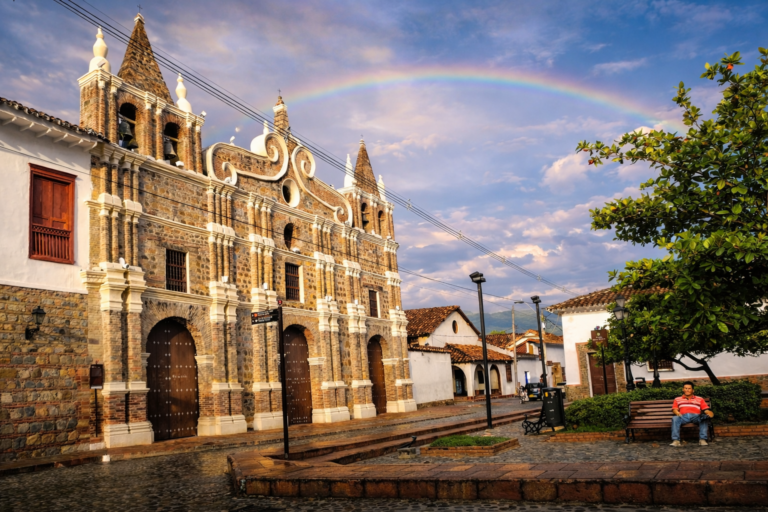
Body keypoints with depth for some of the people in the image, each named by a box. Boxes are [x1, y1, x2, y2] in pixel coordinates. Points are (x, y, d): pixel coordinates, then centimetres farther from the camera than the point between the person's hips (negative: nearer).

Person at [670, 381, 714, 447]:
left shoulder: (700, 399, 27)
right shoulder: (677, 399, 28)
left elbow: (706, 409, 13)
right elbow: (674, 409, 12)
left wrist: (710, 413, -11)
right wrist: (677, 412, -13)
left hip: (696, 416, 0)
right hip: (683, 416, 0)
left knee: (704, 418, -34)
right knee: (675, 419, -35)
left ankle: (702, 440, -38)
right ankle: (676, 440, -41)